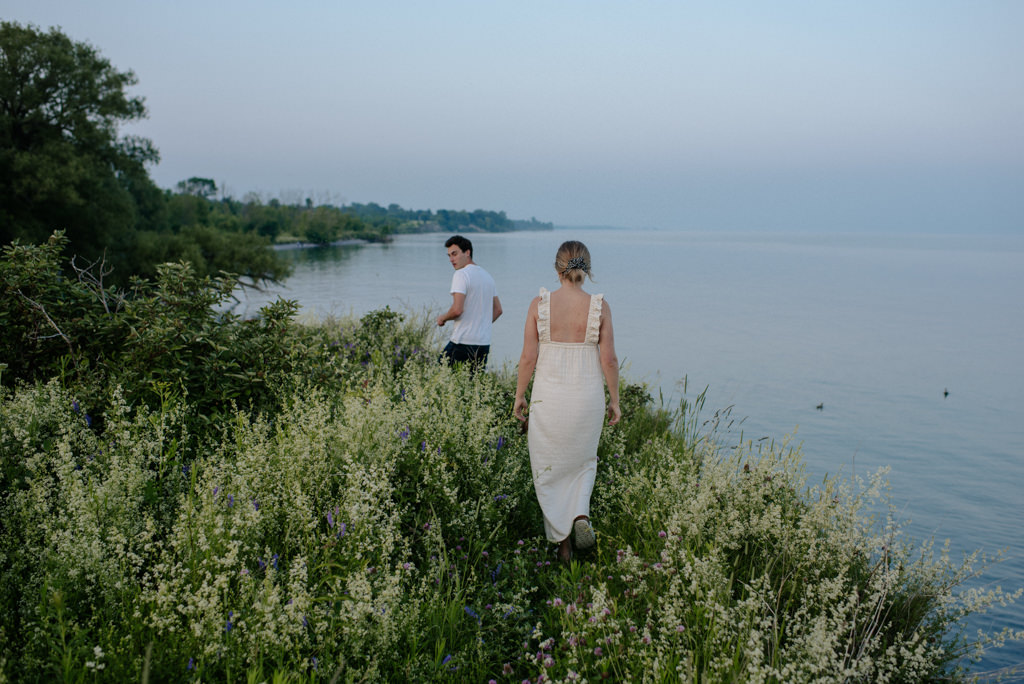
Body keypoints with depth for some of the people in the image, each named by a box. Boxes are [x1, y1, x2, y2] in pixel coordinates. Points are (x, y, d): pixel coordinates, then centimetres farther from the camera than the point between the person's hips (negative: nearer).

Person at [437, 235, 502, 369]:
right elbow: (498, 310, 21)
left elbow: (457, 310, -20)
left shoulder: (461, 274, -10)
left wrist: (443, 318, -2)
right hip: (484, 344, 8)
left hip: (463, 343, -8)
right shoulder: (487, 276, 15)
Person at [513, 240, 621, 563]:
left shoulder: (539, 304, -8)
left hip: (549, 396, -1)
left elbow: (528, 358, -7)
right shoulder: (599, 306, -7)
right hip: (588, 395, 1)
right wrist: (614, 400, 6)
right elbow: (609, 359, -6)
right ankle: (581, 513, 3)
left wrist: (519, 396, 6)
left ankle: (562, 541, 18)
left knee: (549, 467, 15)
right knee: (583, 460, 26)